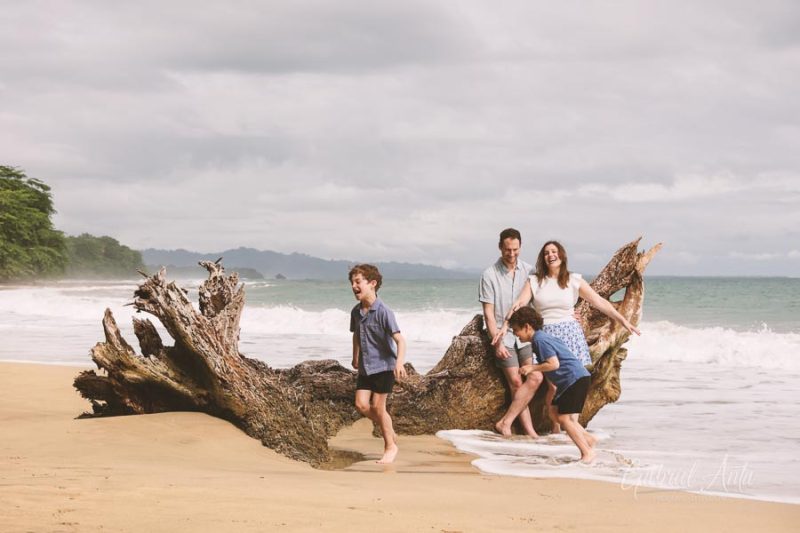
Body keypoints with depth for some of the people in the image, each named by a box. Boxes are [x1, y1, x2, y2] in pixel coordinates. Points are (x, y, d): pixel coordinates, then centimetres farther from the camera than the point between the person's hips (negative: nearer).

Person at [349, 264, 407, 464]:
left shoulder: (383, 312, -18)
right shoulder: (356, 312, 2)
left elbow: (399, 339, -23)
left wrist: (399, 362, -36)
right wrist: (356, 357, 30)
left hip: (384, 366, -6)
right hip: (365, 367, 6)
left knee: (377, 406, -3)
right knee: (361, 404, -1)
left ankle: (390, 446, 15)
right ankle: (390, 433, 21)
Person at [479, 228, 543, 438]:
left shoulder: (528, 271, 6)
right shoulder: (490, 275, -3)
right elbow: (488, 314, -4)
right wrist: (497, 342, -12)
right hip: (503, 335, -3)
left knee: (536, 376, -13)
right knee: (515, 381, -9)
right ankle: (529, 430, -5)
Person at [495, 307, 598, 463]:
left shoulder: (540, 340, -14)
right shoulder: (541, 338, 17)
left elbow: (554, 364, -21)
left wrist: (533, 368, -11)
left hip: (576, 379, -11)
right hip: (567, 382, 11)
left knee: (564, 418, -10)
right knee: (556, 411, 16)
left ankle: (587, 452, -7)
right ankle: (588, 439, 21)